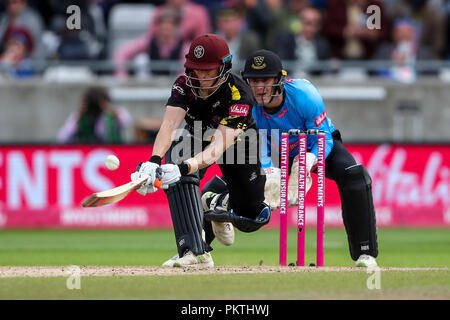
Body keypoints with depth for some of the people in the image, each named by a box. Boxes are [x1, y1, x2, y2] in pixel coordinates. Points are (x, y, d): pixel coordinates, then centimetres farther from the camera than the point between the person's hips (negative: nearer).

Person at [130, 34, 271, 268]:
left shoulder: (239, 95, -37)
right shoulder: (185, 84, -27)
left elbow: (219, 146, -47)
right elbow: (169, 124, -38)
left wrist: (186, 167, -64)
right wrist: (154, 161, -57)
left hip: (237, 141, -1)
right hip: (198, 137, 2)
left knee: (252, 219, -2)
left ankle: (217, 195, 34)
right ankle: (195, 252, -38)